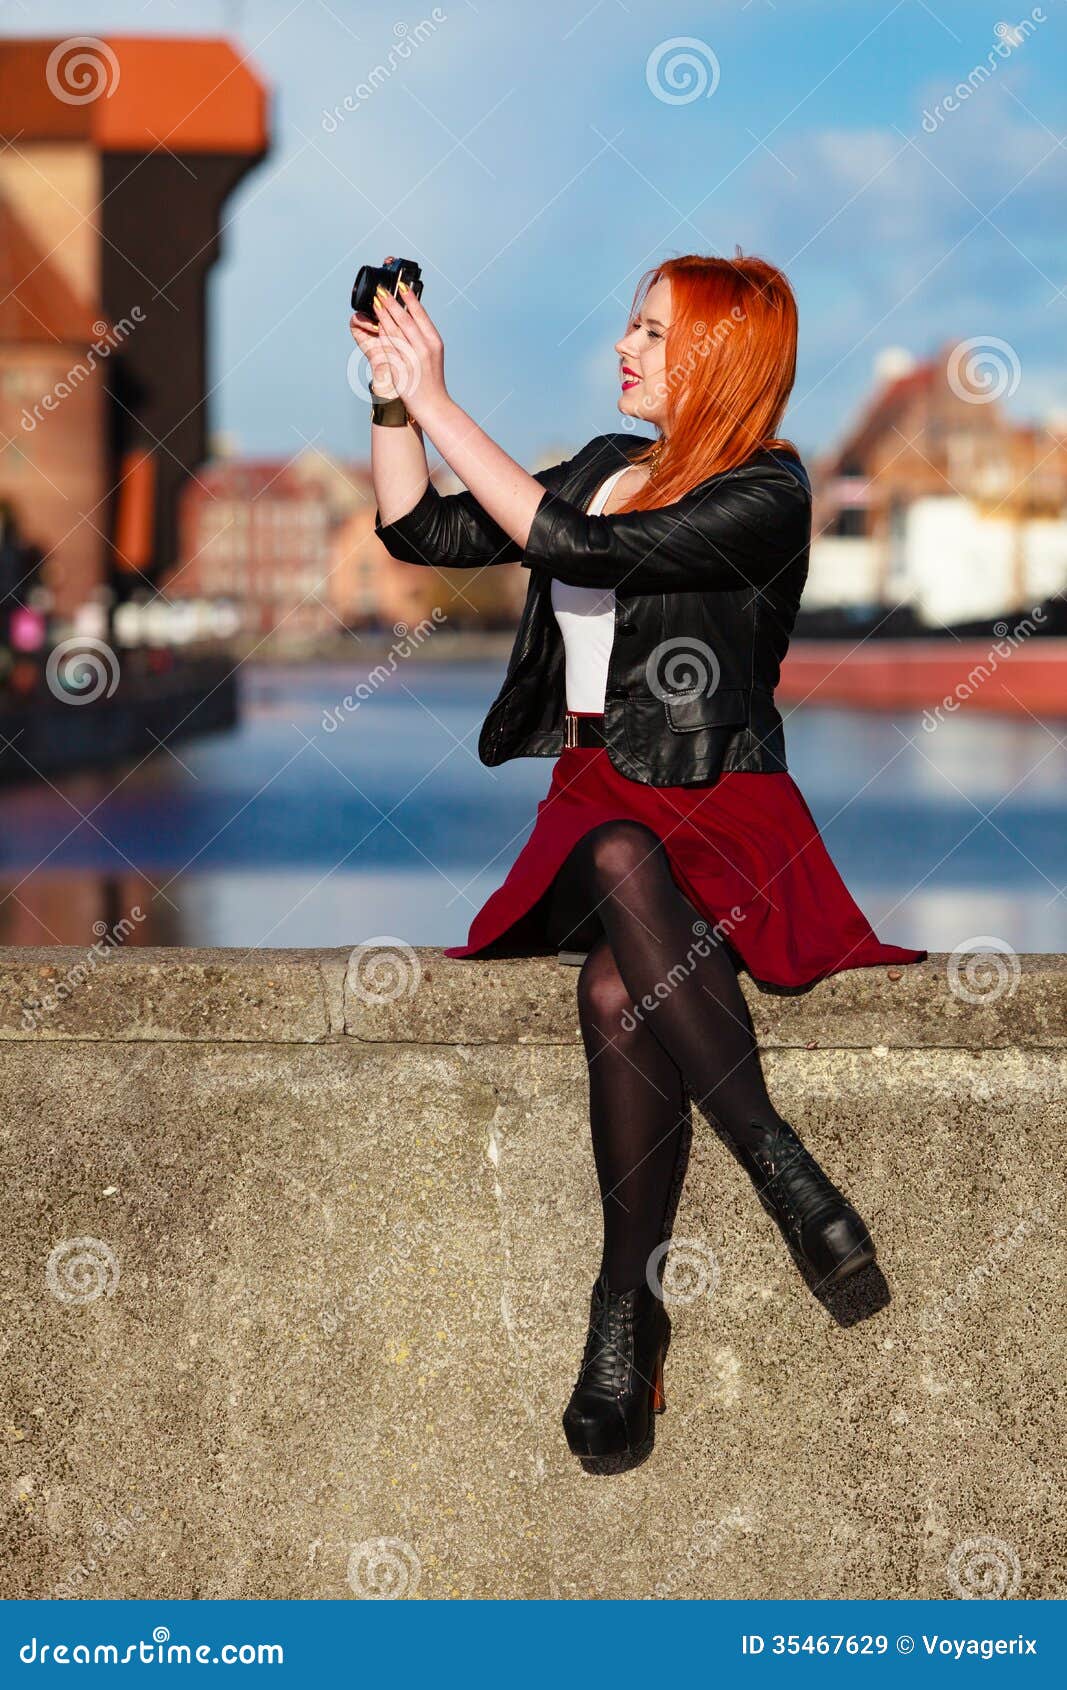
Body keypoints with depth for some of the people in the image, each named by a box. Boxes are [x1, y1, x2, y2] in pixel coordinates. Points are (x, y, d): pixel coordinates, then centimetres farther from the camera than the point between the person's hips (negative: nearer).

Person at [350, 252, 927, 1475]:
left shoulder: (766, 496, -6)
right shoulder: (609, 465, 17)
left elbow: (574, 545, -17)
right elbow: (421, 533, 21)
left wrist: (440, 404, -14)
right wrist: (393, 402, 7)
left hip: (722, 813, -5)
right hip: (595, 804, 5)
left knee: (618, 986, -37)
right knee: (621, 869, -35)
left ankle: (627, 1314, -30)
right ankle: (784, 1175, -35)